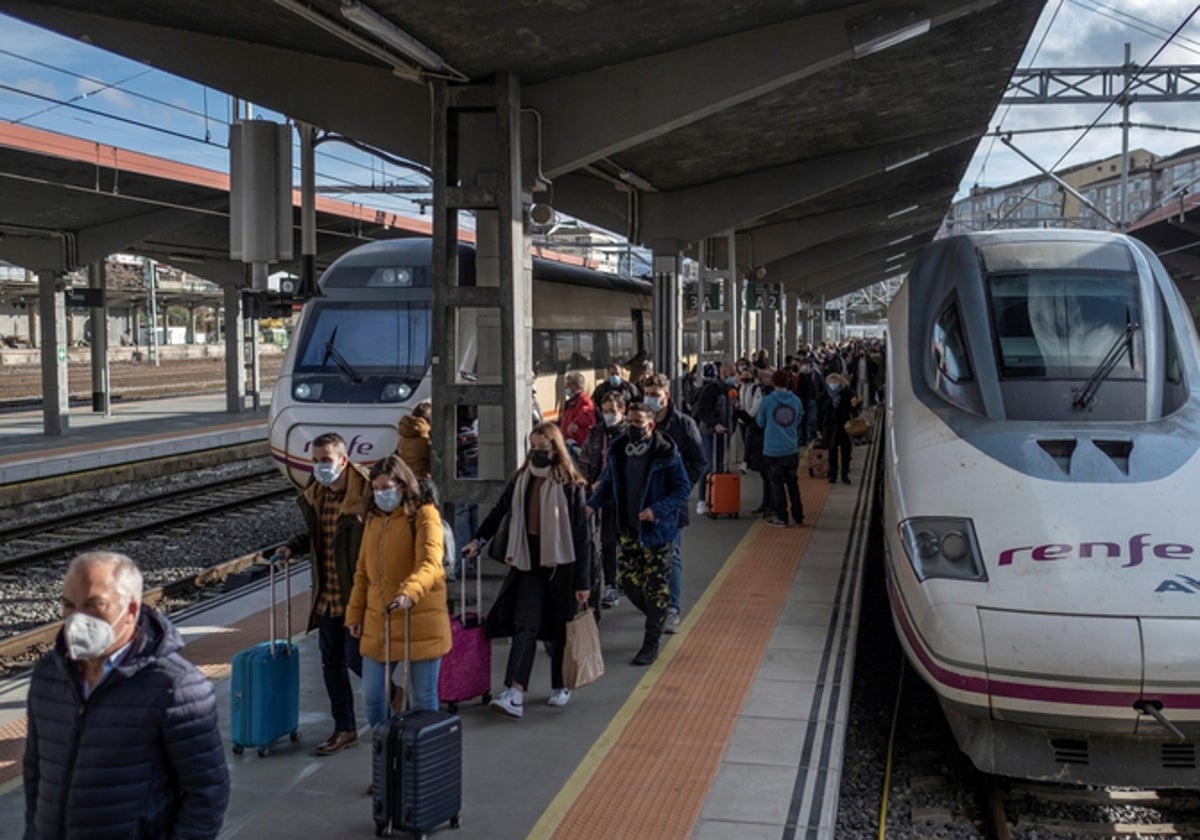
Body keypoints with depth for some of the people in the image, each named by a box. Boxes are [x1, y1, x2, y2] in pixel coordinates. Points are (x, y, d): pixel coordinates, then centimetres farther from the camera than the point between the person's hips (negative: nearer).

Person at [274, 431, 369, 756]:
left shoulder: (366, 495, -19)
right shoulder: (314, 497, 5)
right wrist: (292, 547, 4)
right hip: (327, 598, 7)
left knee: (356, 658, -1)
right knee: (331, 663, 13)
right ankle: (345, 729, 26)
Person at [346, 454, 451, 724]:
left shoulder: (424, 514, -8)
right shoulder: (373, 518, 12)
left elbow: (430, 564, -23)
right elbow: (363, 571, 18)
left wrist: (409, 593, -40)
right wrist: (355, 612, 15)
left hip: (420, 621, -6)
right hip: (378, 622, 6)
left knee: (423, 697, 5)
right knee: (372, 696, 7)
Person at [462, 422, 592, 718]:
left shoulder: (571, 485, -9)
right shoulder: (521, 479, 4)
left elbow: (582, 535, -9)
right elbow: (500, 511, 21)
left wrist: (583, 582, -11)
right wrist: (478, 540, 18)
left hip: (560, 565, -3)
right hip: (528, 564, 3)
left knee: (559, 628, 8)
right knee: (524, 625, -7)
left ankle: (560, 687, 25)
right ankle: (514, 694, -15)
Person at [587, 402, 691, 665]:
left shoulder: (665, 454, -16)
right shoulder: (618, 450, 1)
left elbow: (683, 489, -12)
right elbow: (609, 483, 14)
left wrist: (657, 510, -25)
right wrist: (592, 504, -1)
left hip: (657, 530, -5)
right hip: (629, 528, 5)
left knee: (656, 586, 2)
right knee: (627, 580, 7)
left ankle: (651, 643, 14)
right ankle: (656, 617, 34)